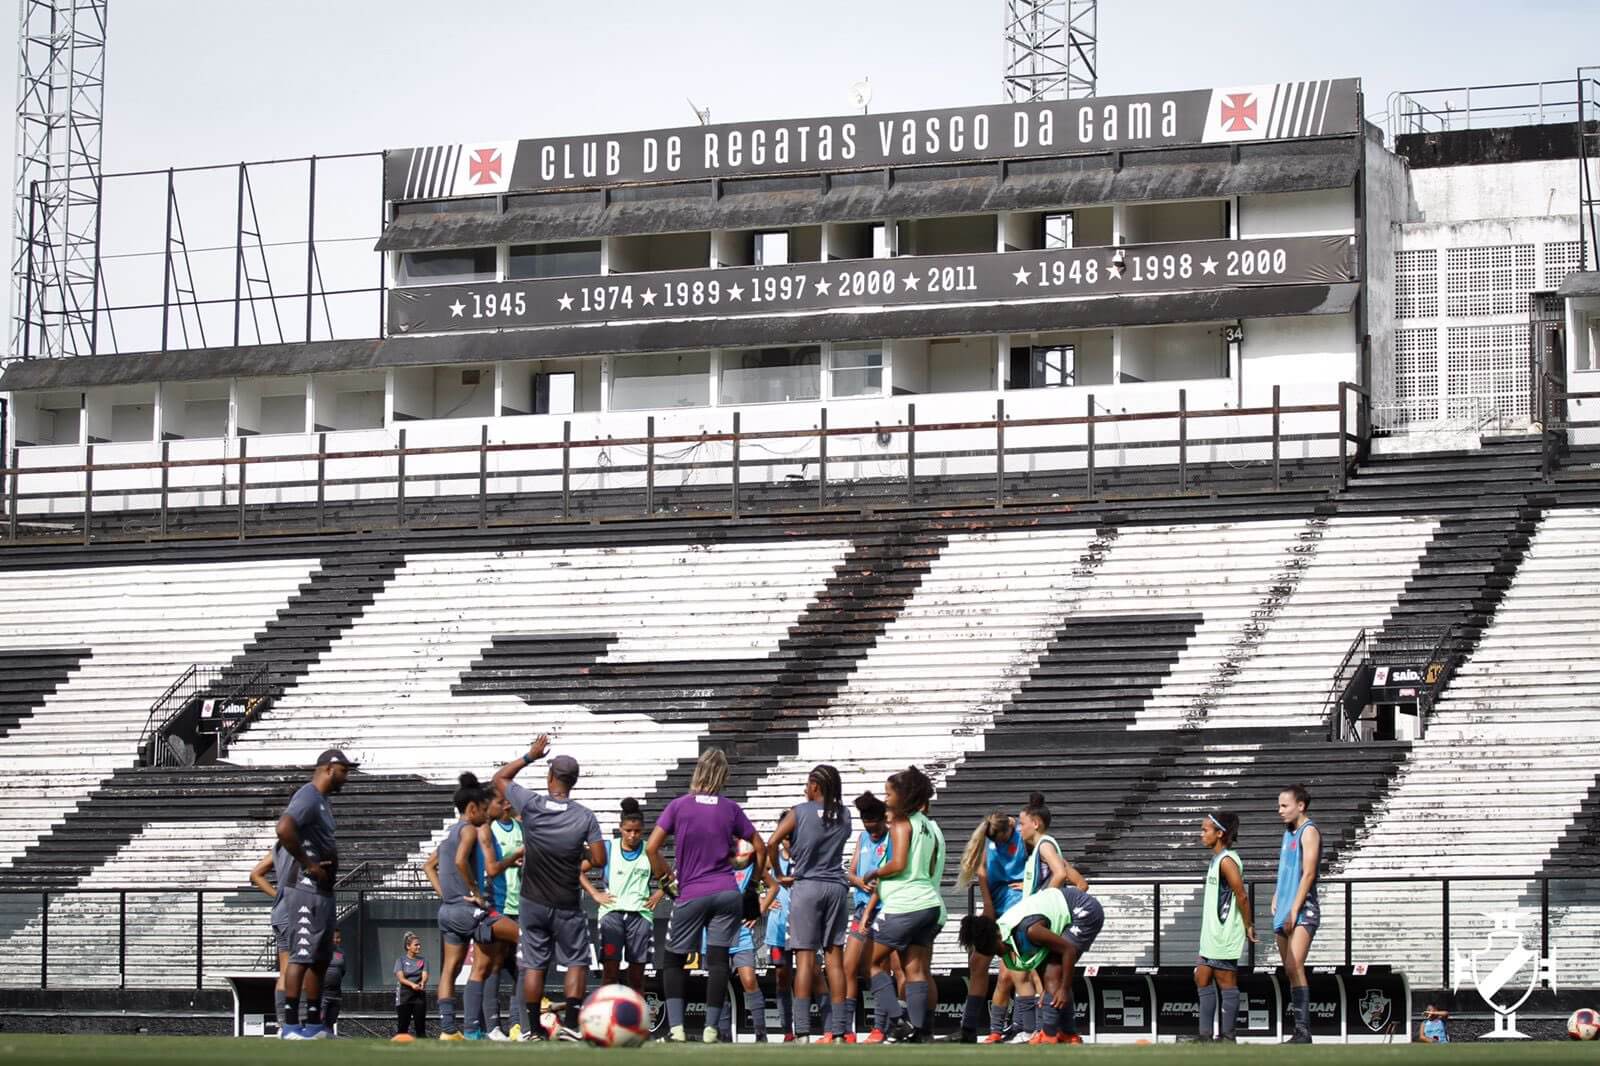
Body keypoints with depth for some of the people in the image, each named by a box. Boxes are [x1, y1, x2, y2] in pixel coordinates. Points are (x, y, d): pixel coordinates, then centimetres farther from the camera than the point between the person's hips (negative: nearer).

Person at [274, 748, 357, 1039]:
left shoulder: (321, 801, 18)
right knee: (302, 955, -11)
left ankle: (314, 1023, 17)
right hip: (306, 889, -11)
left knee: (320, 958, 13)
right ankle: (290, 1024, -11)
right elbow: (284, 829, -30)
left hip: (323, 890, 11)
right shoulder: (309, 797, -14)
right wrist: (307, 864, -22)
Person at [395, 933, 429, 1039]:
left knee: (420, 1025, -1)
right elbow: (400, 978, -11)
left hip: (419, 994, 2)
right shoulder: (401, 960, 1)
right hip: (404, 994, -2)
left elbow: (425, 975, -6)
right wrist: (412, 984, -30)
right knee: (402, 1026, -4)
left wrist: (422, 983, -30)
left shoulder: (423, 960, 9)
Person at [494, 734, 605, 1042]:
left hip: (532, 903, 2)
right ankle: (570, 1023, -5)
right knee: (577, 962, 7)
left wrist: (531, 756, 10)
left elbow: (500, 778, 7)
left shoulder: (531, 805, -9)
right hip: (567, 905, -2)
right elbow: (599, 859, -11)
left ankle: (533, 1028, 10)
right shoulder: (585, 817, -11)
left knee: (534, 964, 8)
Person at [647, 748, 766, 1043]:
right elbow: (760, 847, 10)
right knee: (718, 960, 2)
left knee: (674, 960, 9)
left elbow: (651, 848, -6)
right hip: (727, 893, 2)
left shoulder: (679, 806, -2)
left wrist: (667, 881, 6)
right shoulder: (730, 809, 4)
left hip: (691, 895, -1)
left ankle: (676, 1027, -2)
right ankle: (711, 1029, -2)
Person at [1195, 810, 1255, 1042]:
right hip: (1212, 934, 10)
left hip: (1224, 934, -10)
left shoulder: (1226, 861, -16)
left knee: (1226, 982, -3)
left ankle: (1227, 1036, 2)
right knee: (1202, 978, 10)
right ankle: (1205, 1034, 14)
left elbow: (1242, 896, -19)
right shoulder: (1217, 859, 14)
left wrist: (1248, 926, -12)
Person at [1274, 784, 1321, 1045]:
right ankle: (1300, 1030, 8)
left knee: (1294, 968, -18)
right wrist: (1276, 896, 12)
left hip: (1303, 909, -9)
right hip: (1285, 912, 9)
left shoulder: (1309, 832, -7)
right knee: (1290, 971, 6)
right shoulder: (1288, 832, 19)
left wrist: (1294, 911, -19)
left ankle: (1303, 1031, -21)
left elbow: (1308, 873, -15)